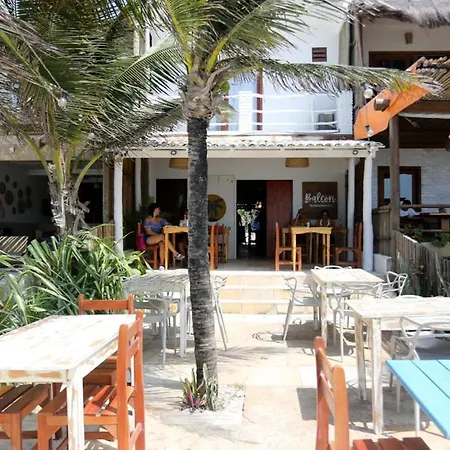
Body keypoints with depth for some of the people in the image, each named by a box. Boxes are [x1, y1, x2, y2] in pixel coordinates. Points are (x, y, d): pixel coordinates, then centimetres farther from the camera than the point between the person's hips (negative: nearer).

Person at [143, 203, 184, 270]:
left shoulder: (160, 219, 15)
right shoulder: (147, 220, -2)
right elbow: (149, 232, -11)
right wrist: (159, 235, -21)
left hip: (158, 239, 5)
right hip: (148, 239, -5)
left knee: (162, 244, -33)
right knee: (162, 236, -34)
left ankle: (162, 264, -43)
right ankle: (175, 253, -36)